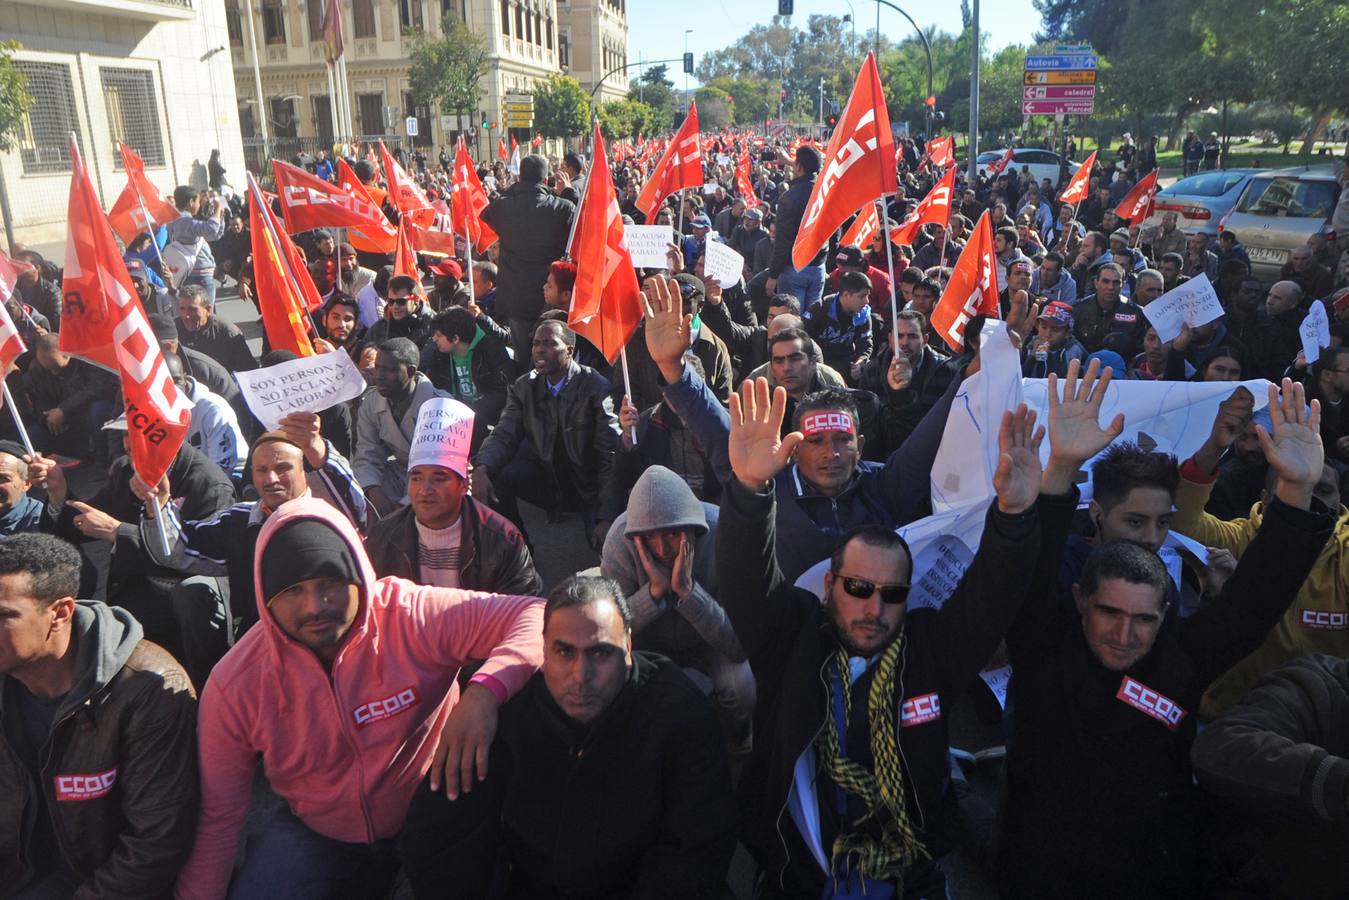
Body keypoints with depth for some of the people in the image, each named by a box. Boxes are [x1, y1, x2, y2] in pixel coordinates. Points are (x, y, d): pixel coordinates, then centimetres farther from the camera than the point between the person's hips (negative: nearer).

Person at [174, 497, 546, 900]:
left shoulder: (414, 618, -24)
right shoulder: (235, 685, -15)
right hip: (313, 834, 1)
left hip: (433, 824, -1)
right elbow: (218, 817, -4)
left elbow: (537, 615, -30)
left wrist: (485, 690, -45)